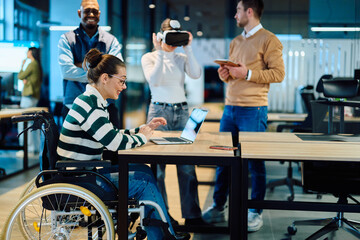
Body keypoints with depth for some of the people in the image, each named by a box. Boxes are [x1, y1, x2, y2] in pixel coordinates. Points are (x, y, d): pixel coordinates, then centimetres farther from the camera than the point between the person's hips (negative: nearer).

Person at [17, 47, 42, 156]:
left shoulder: (32, 64, -13)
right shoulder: (38, 65, 16)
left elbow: (20, 76, -7)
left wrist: (22, 66, 8)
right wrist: (25, 80, -1)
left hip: (29, 97, -10)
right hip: (35, 97, 10)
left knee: (23, 123, -9)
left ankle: (29, 149, -10)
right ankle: (36, 147, 17)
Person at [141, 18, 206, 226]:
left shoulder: (182, 58, 12)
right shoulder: (149, 57, 4)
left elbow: (196, 74, -7)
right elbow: (154, 80, -14)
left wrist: (188, 49, -7)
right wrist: (161, 53, -16)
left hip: (182, 111, 3)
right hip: (159, 111, -3)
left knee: (187, 165, 0)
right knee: (158, 166, -1)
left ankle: (192, 214, 7)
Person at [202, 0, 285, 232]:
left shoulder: (268, 40, -4)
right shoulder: (236, 42, 19)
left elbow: (278, 73, -11)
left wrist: (247, 74, -17)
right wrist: (225, 74, 3)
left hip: (253, 110, -7)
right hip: (230, 108, 7)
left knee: (255, 162, 1)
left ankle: (256, 213, 11)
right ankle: (218, 208, 20)